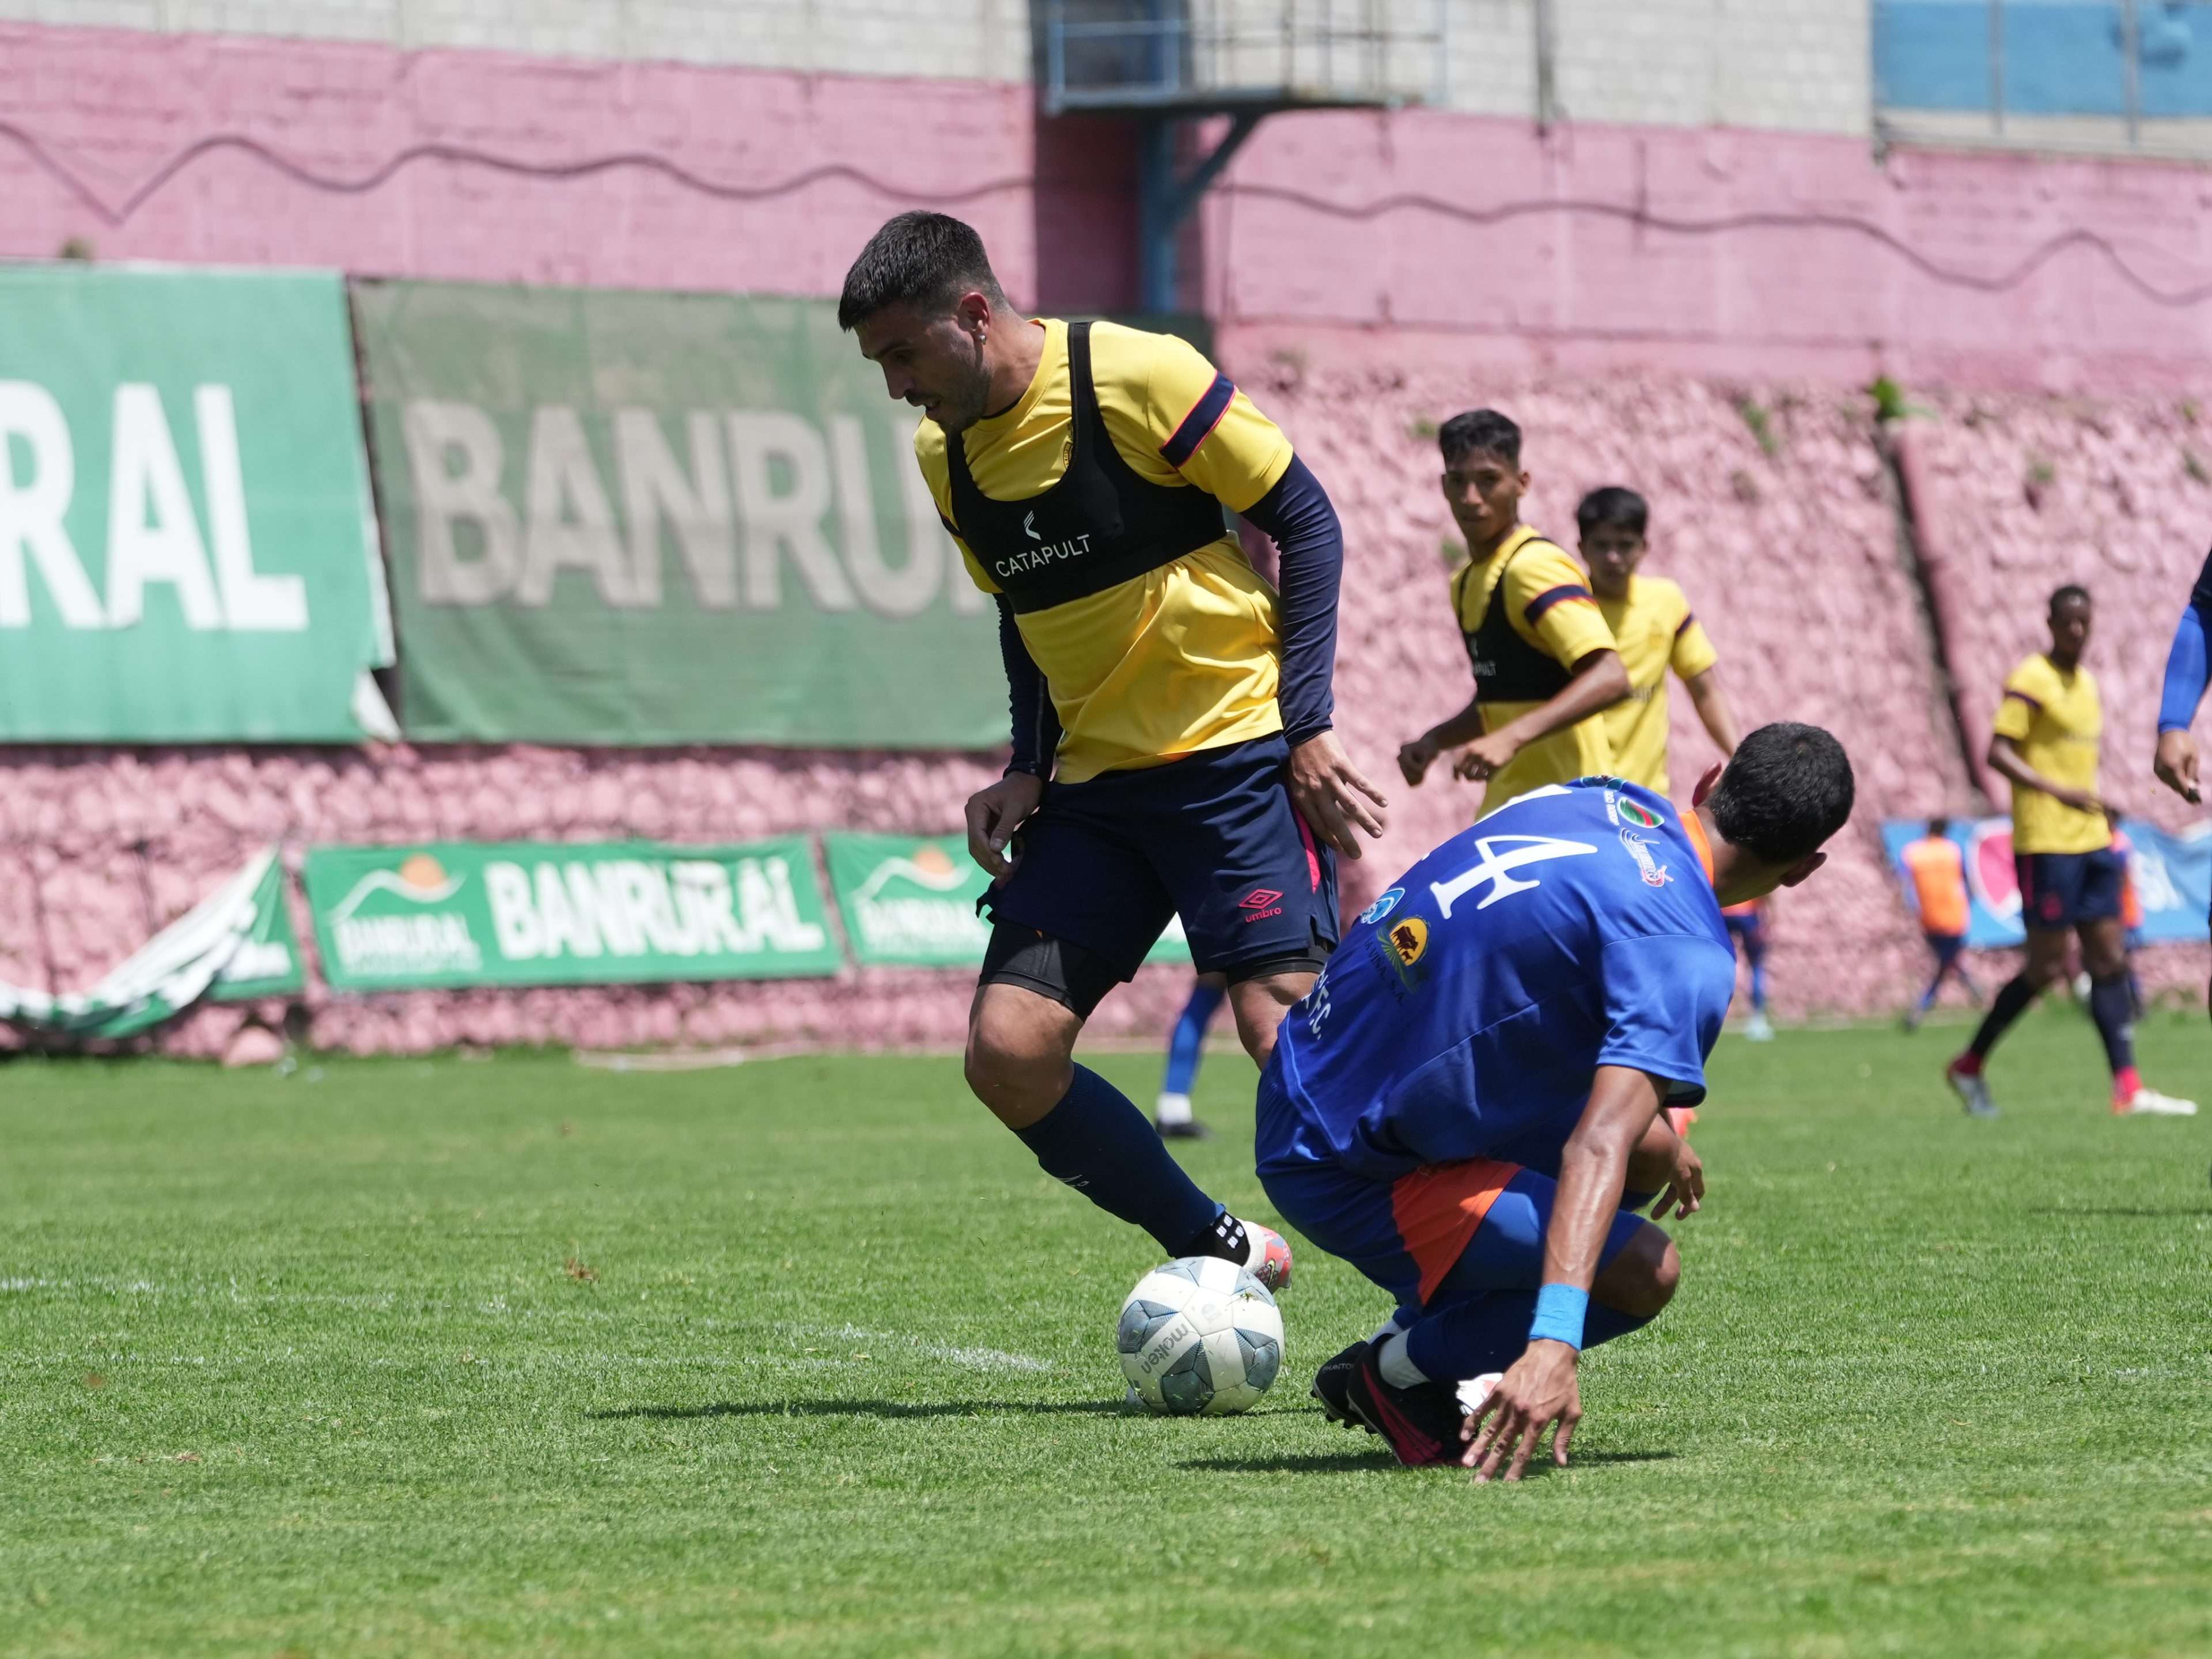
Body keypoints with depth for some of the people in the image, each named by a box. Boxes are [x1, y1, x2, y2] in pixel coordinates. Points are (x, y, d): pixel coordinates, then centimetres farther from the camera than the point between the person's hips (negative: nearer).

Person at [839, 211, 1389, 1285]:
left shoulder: (1139, 378, -14)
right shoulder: (944, 455, 6)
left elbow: (1304, 521, -8)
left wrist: (1306, 725, -13)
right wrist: (1027, 770, 6)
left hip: (1237, 750, -7)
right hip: (1092, 781, 7)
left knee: (1282, 1031, -19)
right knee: (1006, 1054, -6)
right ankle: (1222, 1257, 10)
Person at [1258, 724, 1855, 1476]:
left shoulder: (1606, 801, 6)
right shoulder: (1685, 953, -21)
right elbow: (1597, 1151, -35)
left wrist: (1657, 1142, 38)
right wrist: (1555, 1343, -45)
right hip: (1344, 1173, -9)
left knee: (1650, 1155, 15)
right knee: (1642, 1272, -16)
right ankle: (1394, 1371, 1)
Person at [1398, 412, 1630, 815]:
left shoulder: (1535, 569, -14)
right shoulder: (1468, 582, 14)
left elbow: (1608, 677, -26)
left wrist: (1512, 737, -36)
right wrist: (1435, 740, 7)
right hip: (1507, 805, 9)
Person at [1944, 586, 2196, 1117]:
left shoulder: (2086, 683, 16)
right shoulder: (2031, 680, -9)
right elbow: (1997, 754, -17)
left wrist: (2100, 816, 19)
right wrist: (2059, 791, -26)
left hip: (2090, 841, 8)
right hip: (2046, 845, -8)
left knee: (2109, 959, 2)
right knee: (2047, 966, -7)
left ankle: (2128, 1087, -2)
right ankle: (1969, 1067, 7)